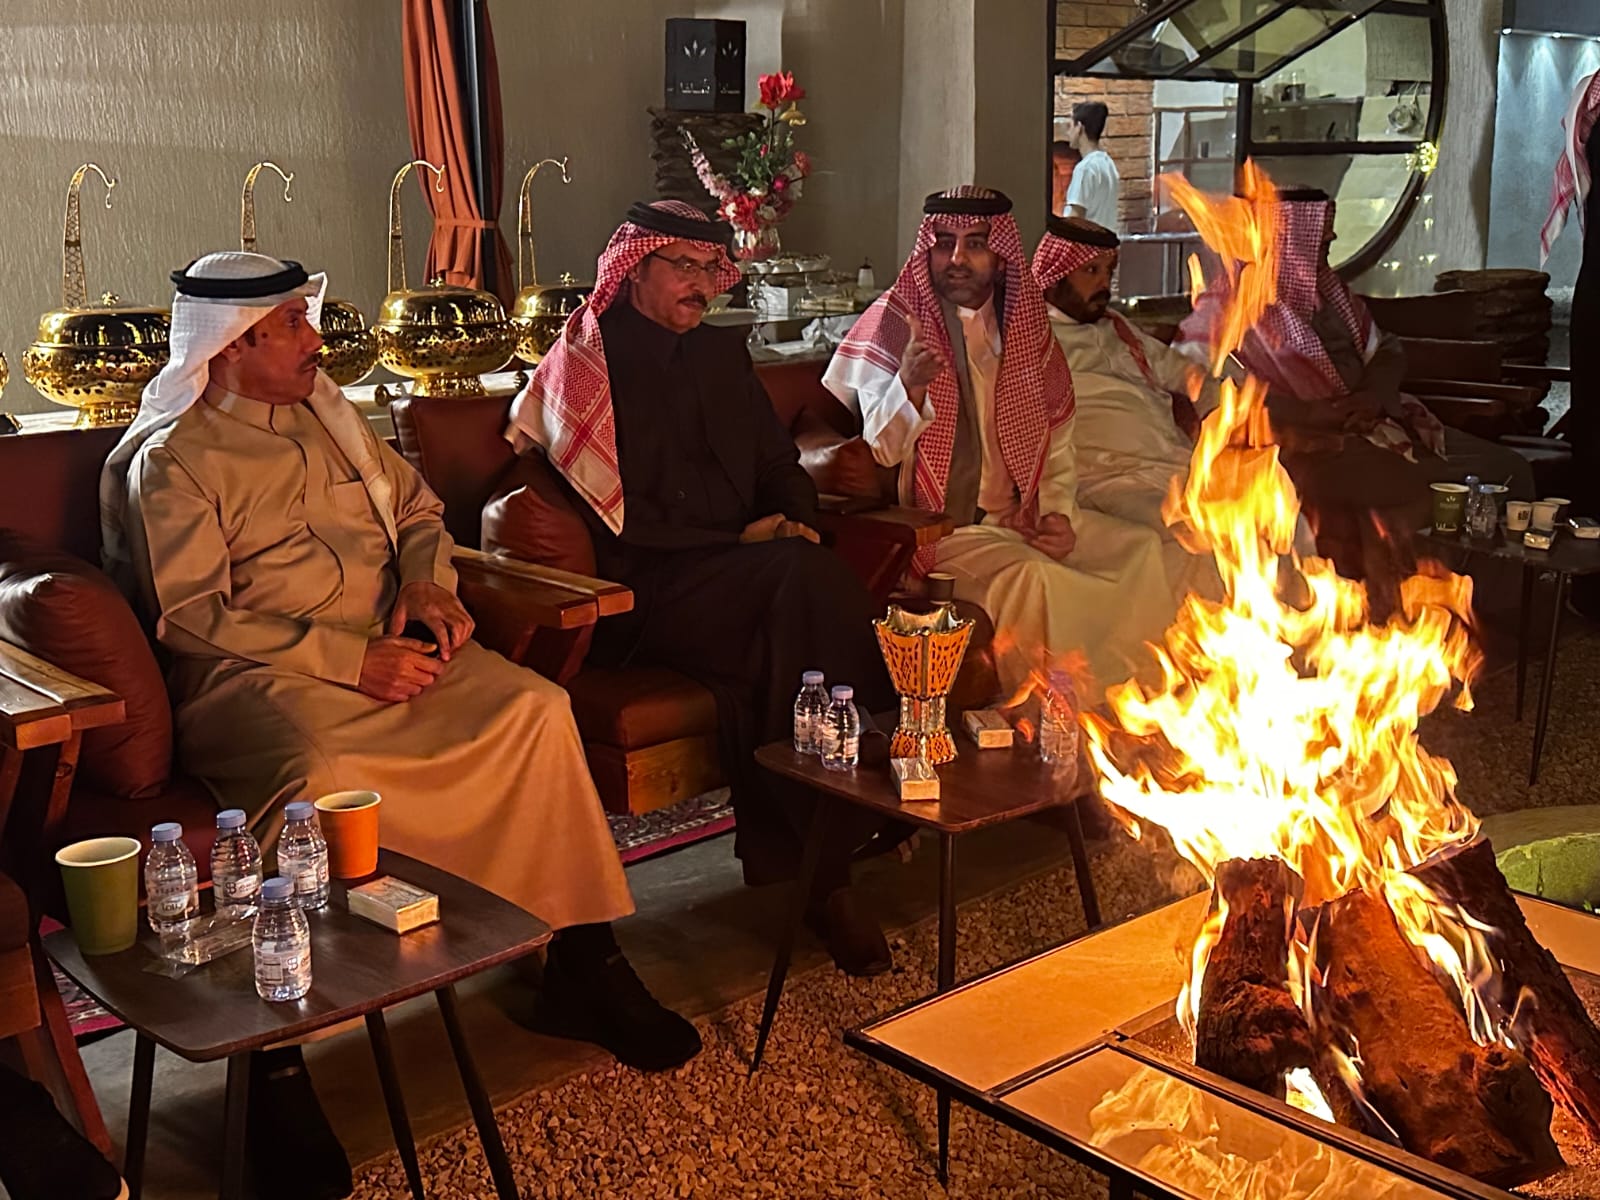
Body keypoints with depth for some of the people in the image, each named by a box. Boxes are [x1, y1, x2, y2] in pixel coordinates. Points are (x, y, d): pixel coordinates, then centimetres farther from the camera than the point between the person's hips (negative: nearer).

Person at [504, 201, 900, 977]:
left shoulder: (721, 353, 25)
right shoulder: (585, 364, 4)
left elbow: (781, 465, 27)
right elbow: (611, 516, -7)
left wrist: (792, 520, 3)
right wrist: (741, 542, -10)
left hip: (743, 573, 6)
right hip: (641, 597, -5)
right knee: (807, 581, -32)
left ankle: (808, 860, -25)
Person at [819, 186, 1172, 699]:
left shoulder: (1024, 325, 10)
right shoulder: (894, 322, -5)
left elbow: (1056, 441, 17)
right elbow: (882, 450, -12)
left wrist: (1059, 513, 0)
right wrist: (910, 386, -33)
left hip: (1022, 516, 6)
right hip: (936, 521, -6)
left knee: (1144, 550, -9)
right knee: (1033, 576, -31)